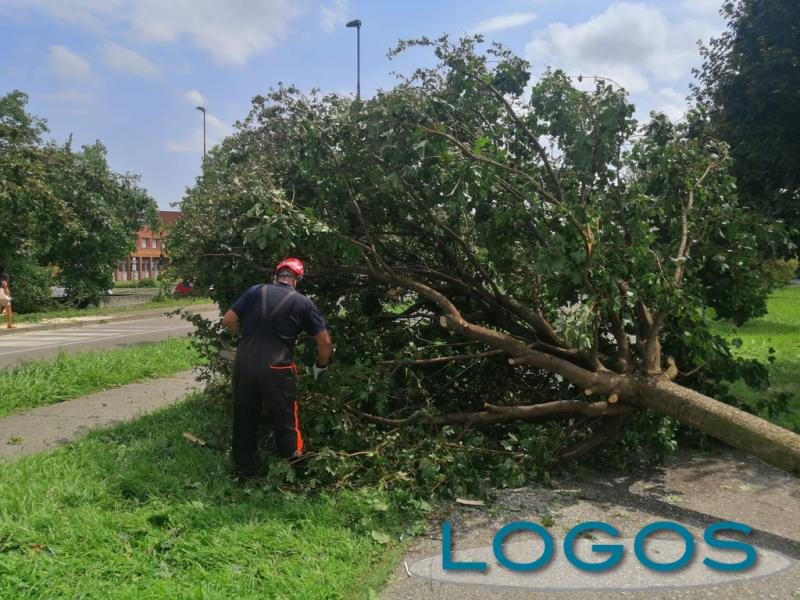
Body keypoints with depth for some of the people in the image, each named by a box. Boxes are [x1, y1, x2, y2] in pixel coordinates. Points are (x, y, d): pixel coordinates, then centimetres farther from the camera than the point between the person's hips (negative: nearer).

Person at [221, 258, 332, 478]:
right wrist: (321, 366, 21)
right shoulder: (303, 303, 4)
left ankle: (244, 470, 32)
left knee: (244, 420, 18)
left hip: (244, 363, 3)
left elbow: (228, 321, 7)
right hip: (275, 369, -3)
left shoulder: (255, 291, 7)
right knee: (285, 423, 12)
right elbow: (325, 342, 4)